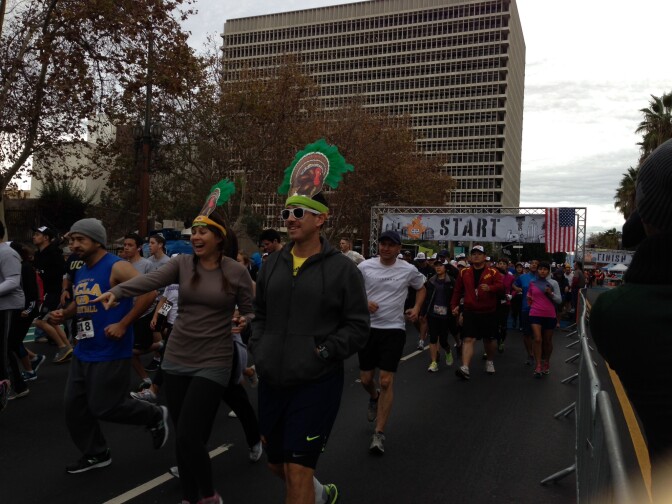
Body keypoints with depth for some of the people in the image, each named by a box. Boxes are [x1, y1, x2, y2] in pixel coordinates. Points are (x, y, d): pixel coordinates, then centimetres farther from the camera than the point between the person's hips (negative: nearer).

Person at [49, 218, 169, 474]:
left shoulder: (117, 267, -16)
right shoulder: (80, 271, 11)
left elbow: (148, 292, -25)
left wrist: (123, 325, -25)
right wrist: (64, 313, 4)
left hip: (110, 353, -9)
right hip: (83, 352, 9)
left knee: (103, 408, -2)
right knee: (74, 406, 11)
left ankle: (155, 416, 21)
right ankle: (95, 454, 29)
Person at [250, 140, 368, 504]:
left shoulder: (342, 268, -8)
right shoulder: (273, 263, 7)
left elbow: (357, 327, -6)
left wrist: (324, 352, -16)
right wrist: (257, 347, 3)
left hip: (316, 384, -6)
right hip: (271, 381, 6)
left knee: (298, 472, -2)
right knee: (277, 465, 21)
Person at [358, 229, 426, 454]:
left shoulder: (409, 270, -3)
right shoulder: (365, 266, -4)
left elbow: (421, 288, 16)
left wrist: (416, 308, 0)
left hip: (394, 329, -1)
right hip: (368, 327, 2)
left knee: (386, 381, -5)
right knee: (366, 379, 10)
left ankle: (379, 433, 6)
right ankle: (374, 398, 48)